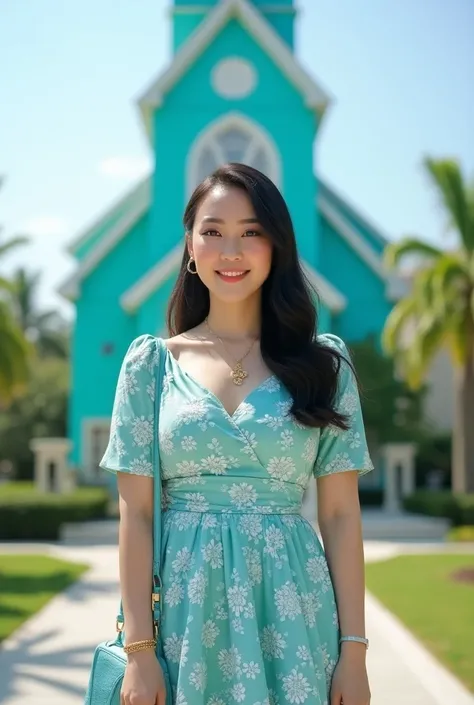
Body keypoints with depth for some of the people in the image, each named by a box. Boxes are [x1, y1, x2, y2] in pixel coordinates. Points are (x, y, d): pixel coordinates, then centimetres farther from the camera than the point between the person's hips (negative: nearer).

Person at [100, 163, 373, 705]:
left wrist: (354, 649, -3)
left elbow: (340, 513, 2)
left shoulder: (322, 363, 3)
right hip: (184, 608, 0)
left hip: (290, 607, 1)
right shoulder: (152, 361, 2)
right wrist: (139, 650, -7)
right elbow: (136, 512, -1)